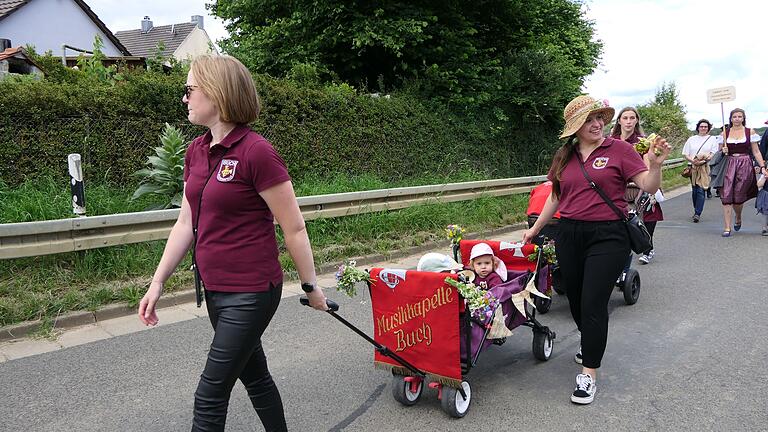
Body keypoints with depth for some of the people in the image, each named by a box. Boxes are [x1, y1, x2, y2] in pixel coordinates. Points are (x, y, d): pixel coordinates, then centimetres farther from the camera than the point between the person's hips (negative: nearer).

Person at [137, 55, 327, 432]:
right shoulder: (196, 151, 5)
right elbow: (186, 223, 11)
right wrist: (158, 282, 10)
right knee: (254, 375, 23)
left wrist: (310, 285, -5)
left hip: (250, 293, -8)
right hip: (216, 289, 8)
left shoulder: (255, 152, -19)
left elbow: (293, 228, -13)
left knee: (210, 395, 2)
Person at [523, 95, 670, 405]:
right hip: (569, 235, 5)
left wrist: (655, 165, -28)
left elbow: (649, 187, -9)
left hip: (607, 236, -4)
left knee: (593, 303, -7)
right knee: (575, 299, 14)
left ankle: (588, 373, 5)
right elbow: (555, 197, 17)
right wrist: (535, 228, 19)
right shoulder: (564, 157, 8)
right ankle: (591, 343, 42)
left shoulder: (619, 149, -4)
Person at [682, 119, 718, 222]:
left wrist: (705, 159, -17)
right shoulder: (691, 139, 15)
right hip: (693, 167, 3)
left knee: (701, 190, -12)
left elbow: (713, 153, 2)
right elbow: (685, 154, 10)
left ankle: (697, 213, -14)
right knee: (694, 190, 6)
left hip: (706, 167, -3)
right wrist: (692, 160, -9)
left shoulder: (712, 139, 11)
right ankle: (696, 211, 20)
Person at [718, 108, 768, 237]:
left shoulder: (749, 132, 6)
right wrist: (723, 151, -7)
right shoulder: (725, 132, 8)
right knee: (726, 196, -9)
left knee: (738, 197, -2)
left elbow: (756, 151, 6)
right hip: (729, 164, 1)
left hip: (745, 165, -1)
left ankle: (738, 219, 29)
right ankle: (727, 227, -6)